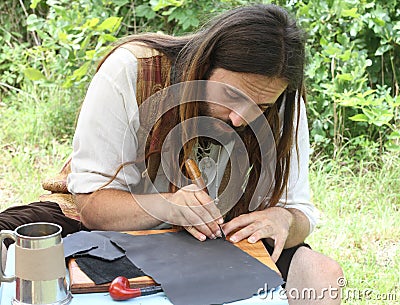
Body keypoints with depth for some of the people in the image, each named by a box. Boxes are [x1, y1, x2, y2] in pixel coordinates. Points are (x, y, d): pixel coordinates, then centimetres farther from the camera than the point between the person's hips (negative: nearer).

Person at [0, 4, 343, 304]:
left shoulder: (283, 107, -13)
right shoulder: (129, 69, -22)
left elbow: (300, 210, -6)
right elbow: (91, 202, -22)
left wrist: (282, 220, -31)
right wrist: (165, 206, -41)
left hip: (217, 242, 2)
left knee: (322, 274, -22)